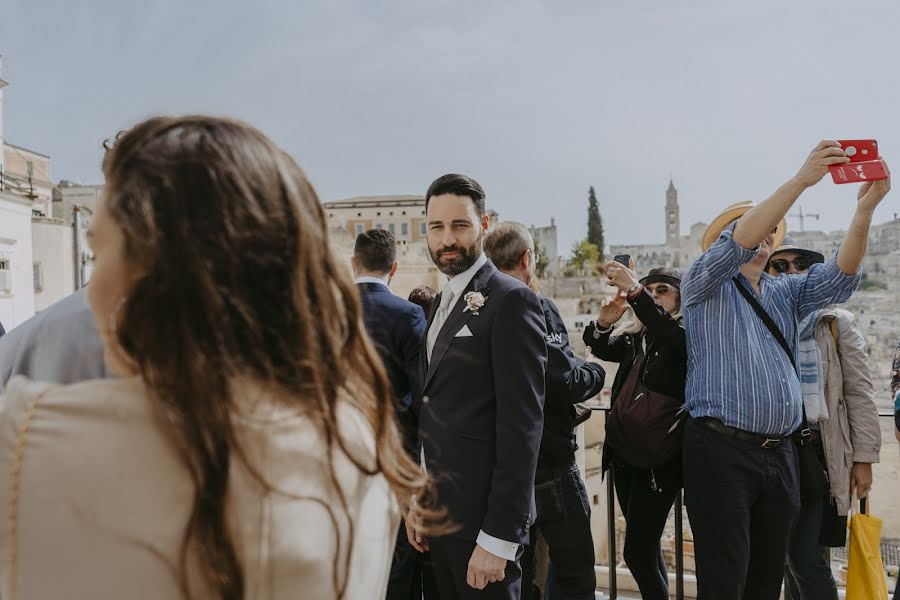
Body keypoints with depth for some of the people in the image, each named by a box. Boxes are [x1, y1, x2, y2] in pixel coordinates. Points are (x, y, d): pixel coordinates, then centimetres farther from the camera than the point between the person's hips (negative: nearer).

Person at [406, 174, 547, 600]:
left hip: (482, 515, -8)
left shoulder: (510, 300, -13)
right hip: (438, 512, 8)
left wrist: (499, 536, -20)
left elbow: (522, 424, -18)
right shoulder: (441, 303, 13)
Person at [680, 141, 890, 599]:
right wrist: (800, 180, -20)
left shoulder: (786, 292, 20)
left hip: (780, 454, 6)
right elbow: (739, 244, -15)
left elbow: (839, 277, 3)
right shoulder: (705, 286, 3)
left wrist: (864, 209, -13)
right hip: (721, 450, -6)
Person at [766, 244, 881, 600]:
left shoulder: (837, 323, 4)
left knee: (807, 557, -9)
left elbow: (860, 394, 1)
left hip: (820, 452, -2)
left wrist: (863, 458, -4)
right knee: (789, 555, 11)